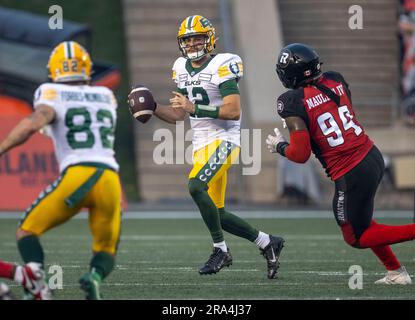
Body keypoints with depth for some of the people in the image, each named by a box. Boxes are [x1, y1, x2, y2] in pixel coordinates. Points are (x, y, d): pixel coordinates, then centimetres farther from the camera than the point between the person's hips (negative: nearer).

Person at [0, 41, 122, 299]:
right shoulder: (107, 97, 24)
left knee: (27, 232, 12)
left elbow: (34, 123, -11)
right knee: (106, 254, 19)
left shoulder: (53, 94, 8)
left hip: (77, 175, -4)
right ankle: (95, 277, -17)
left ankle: (38, 285, -16)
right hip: (110, 178, 4)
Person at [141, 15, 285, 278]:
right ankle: (268, 243, 24)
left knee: (196, 186, -29)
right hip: (201, 146, 8)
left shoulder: (221, 66, -11)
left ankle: (221, 250, -16)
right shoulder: (182, 69, 13)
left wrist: (195, 108, -22)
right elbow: (179, 115, 20)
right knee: (218, 214, 6)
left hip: (223, 140, -8)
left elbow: (234, 111, -20)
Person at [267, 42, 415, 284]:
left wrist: (279, 146, 6)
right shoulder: (335, 81, 6)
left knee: (357, 237, 10)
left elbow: (301, 154, -15)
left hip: (351, 174, -8)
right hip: (374, 156, 8)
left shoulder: (294, 103, -14)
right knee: (359, 219, 28)